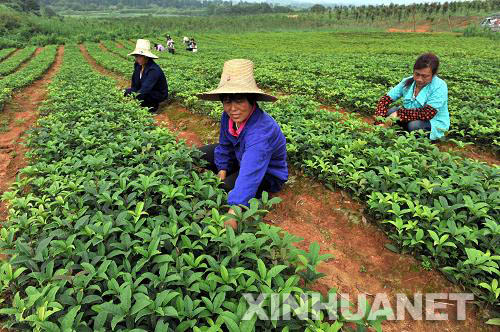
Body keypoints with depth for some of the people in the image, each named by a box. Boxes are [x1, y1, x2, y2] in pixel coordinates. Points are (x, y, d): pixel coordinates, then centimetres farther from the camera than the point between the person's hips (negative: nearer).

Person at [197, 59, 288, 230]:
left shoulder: (262, 130, -42)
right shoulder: (228, 116, -20)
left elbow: (250, 174, -52)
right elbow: (225, 146, 0)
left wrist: (232, 215, -58)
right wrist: (222, 171, -10)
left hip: (268, 174, -7)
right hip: (240, 158, 7)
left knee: (224, 188, -27)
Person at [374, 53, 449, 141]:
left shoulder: (440, 87, -20)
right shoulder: (407, 82, -7)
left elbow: (427, 114, -30)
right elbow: (385, 100, -12)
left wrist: (398, 113, -31)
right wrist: (380, 123, -27)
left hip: (435, 125, -4)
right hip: (411, 119, 4)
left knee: (414, 125, -34)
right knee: (391, 111, -19)